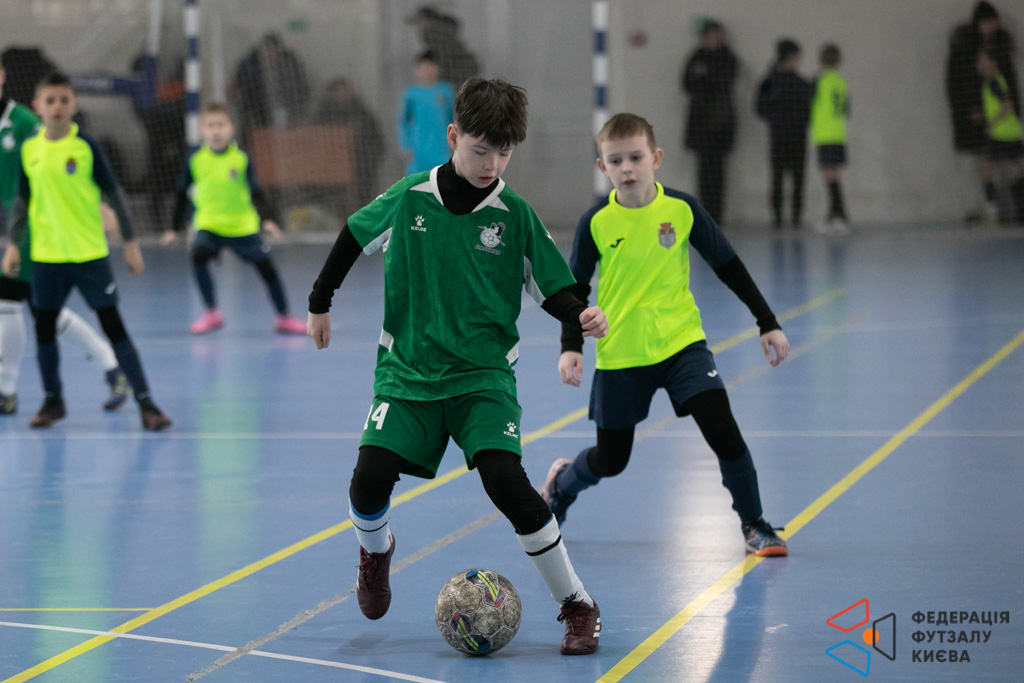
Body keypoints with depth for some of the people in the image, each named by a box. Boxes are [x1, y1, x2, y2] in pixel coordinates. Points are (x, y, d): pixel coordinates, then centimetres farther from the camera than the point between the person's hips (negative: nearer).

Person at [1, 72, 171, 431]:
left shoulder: (86, 146, -7)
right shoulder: (30, 149, 2)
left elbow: (114, 194, -2)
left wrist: (130, 242, -2)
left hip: (90, 253, -3)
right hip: (46, 255, 3)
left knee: (113, 324, -4)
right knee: (44, 327, 7)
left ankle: (145, 402, -2)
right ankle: (53, 400, 25)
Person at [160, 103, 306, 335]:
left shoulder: (241, 159, -10)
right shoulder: (196, 161, -5)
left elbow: (256, 193, -9)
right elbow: (182, 196, 7)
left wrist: (268, 220, -24)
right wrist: (174, 229, 10)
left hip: (243, 227, -1)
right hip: (209, 225, 1)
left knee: (266, 268, 0)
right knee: (198, 255, -25)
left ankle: (284, 318, 20)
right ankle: (212, 313, -10)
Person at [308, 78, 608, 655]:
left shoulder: (514, 214, -8)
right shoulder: (410, 198, -5)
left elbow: (553, 289, -1)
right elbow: (354, 235, 13)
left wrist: (583, 316, -22)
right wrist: (320, 302, 20)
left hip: (484, 375, -2)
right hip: (408, 369, 2)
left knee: (506, 480, -22)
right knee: (370, 481, -13)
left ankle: (578, 606, -7)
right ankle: (376, 552, 26)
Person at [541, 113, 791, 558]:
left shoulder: (682, 209, -7)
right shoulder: (596, 223, -9)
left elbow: (728, 266, 3)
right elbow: (576, 288, 2)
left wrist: (768, 323, 2)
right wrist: (571, 347, -10)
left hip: (681, 343, 0)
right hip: (620, 354, 0)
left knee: (722, 429, -16)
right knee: (610, 460, 9)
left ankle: (753, 525, 1)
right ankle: (562, 482, 44)